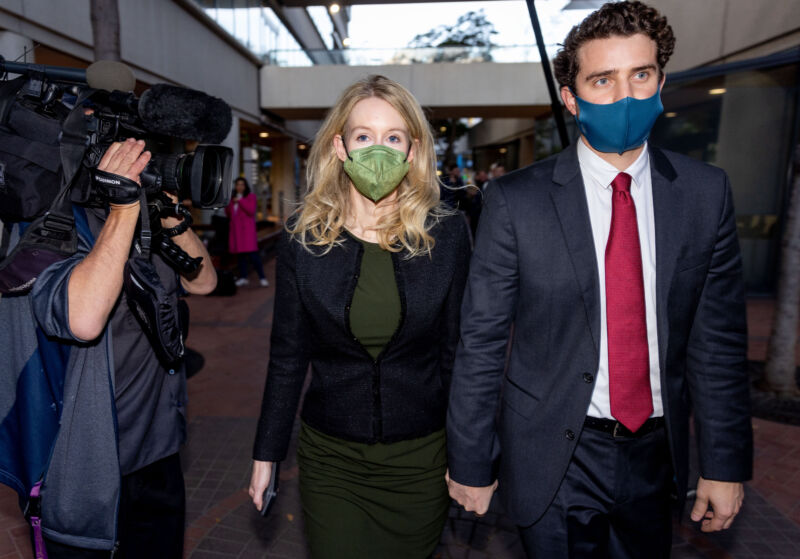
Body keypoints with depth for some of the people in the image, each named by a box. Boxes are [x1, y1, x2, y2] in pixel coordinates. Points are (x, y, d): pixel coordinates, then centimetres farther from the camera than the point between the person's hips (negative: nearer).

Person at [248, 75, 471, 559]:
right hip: (331, 457, 0)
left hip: (421, 458, 0)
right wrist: (267, 453, 4)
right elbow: (287, 355, 0)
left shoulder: (448, 235, -8)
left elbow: (456, 351, -2)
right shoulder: (303, 237, -7)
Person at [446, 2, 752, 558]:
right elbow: (481, 343, -10)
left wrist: (726, 463, 4)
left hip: (656, 450, 4)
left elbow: (717, 339, 2)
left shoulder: (706, 192, -2)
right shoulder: (515, 200, -13)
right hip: (554, 458, -3)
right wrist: (471, 464, -6)